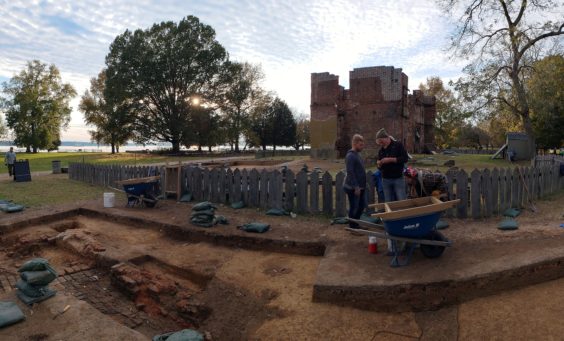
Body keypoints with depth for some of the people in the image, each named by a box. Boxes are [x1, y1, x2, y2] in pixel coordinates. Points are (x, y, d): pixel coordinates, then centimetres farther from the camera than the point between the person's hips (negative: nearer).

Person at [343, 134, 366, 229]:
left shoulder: (357, 154, 14)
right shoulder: (350, 156, -16)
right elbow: (350, 173, -22)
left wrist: (363, 185, 20)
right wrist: (356, 187, -22)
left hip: (360, 187, 10)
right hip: (353, 188, -10)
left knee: (362, 205, 17)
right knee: (354, 207, 0)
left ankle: (356, 224, 30)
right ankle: (353, 227, 12)